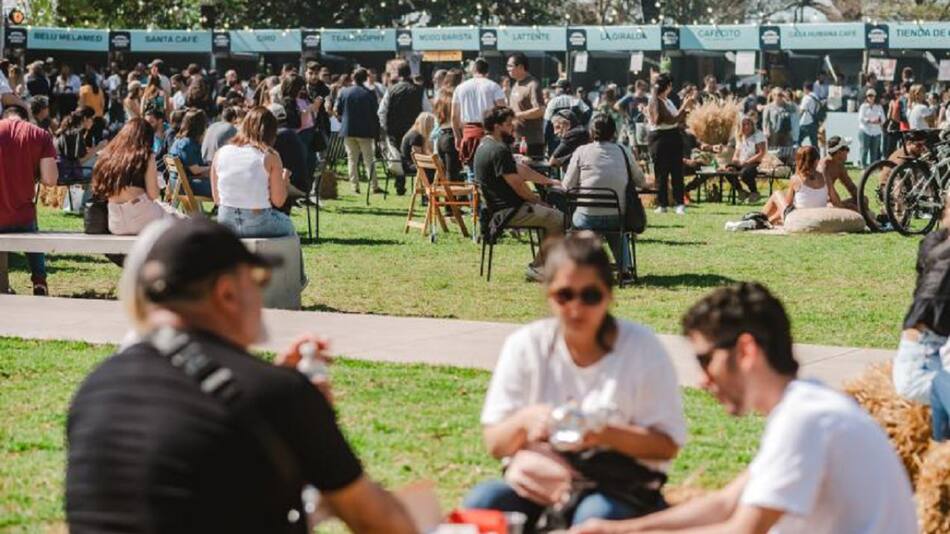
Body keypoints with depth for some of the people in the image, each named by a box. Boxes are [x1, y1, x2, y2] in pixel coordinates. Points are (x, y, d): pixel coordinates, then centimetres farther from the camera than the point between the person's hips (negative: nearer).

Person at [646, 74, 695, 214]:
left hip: (674, 137, 8)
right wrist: (684, 106, -14)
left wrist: (687, 108, 9)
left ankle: (679, 204, -1)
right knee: (662, 173, -1)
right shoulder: (655, 102, -10)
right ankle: (662, 204, 4)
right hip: (660, 138, -8)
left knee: (677, 171, 1)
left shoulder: (668, 101, 15)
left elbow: (679, 122, 19)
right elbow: (671, 120, -17)